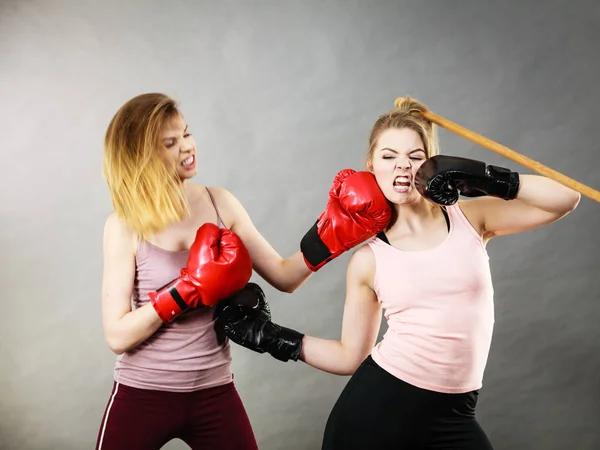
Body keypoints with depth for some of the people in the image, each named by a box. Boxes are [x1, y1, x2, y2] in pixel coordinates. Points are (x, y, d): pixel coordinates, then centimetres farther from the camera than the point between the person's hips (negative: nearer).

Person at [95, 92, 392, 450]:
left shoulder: (220, 204, -2)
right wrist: (189, 289, -19)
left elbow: (283, 277, -2)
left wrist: (333, 231, -15)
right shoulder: (124, 226, -10)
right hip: (142, 395, -2)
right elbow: (118, 336, -13)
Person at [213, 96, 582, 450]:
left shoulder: (470, 218, 1)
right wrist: (272, 337, 3)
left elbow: (566, 200, -5)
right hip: (376, 403, 0)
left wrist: (486, 180, -13)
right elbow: (351, 356, 6)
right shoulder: (368, 260, 0)